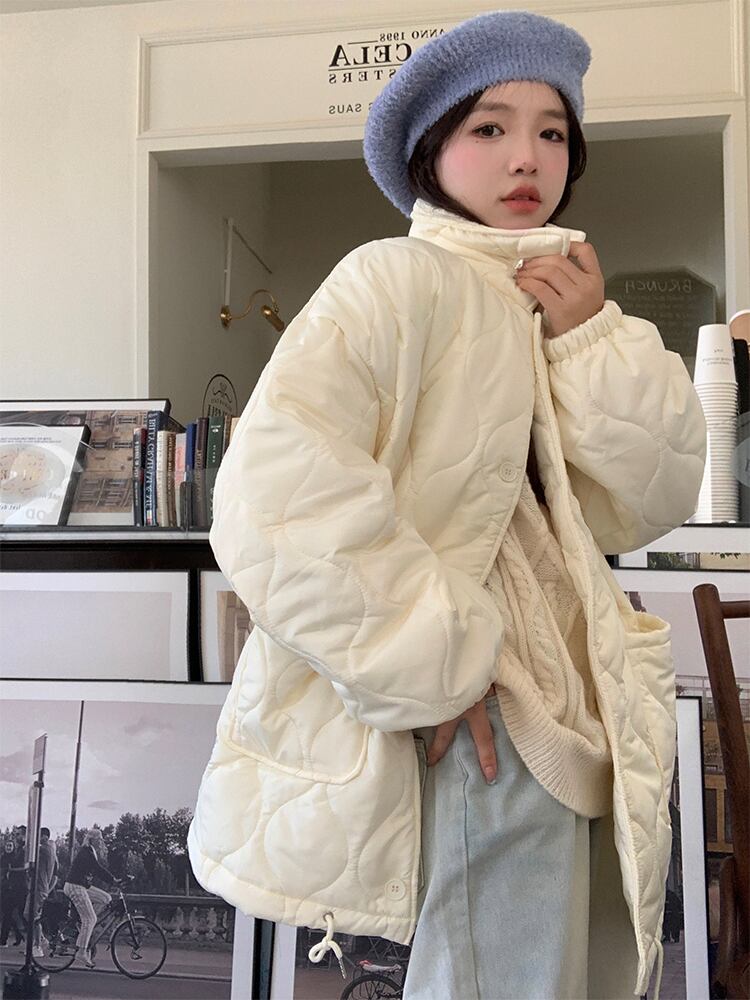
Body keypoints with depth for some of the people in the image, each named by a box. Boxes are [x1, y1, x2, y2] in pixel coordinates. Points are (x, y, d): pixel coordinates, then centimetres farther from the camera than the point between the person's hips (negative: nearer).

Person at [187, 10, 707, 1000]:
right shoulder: (402, 278, -12)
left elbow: (649, 505, 4)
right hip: (488, 731, -8)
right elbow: (276, 493, -27)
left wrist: (595, 337, -9)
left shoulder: (556, 302, 12)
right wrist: (441, 667, -21)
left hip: (574, 720, 9)